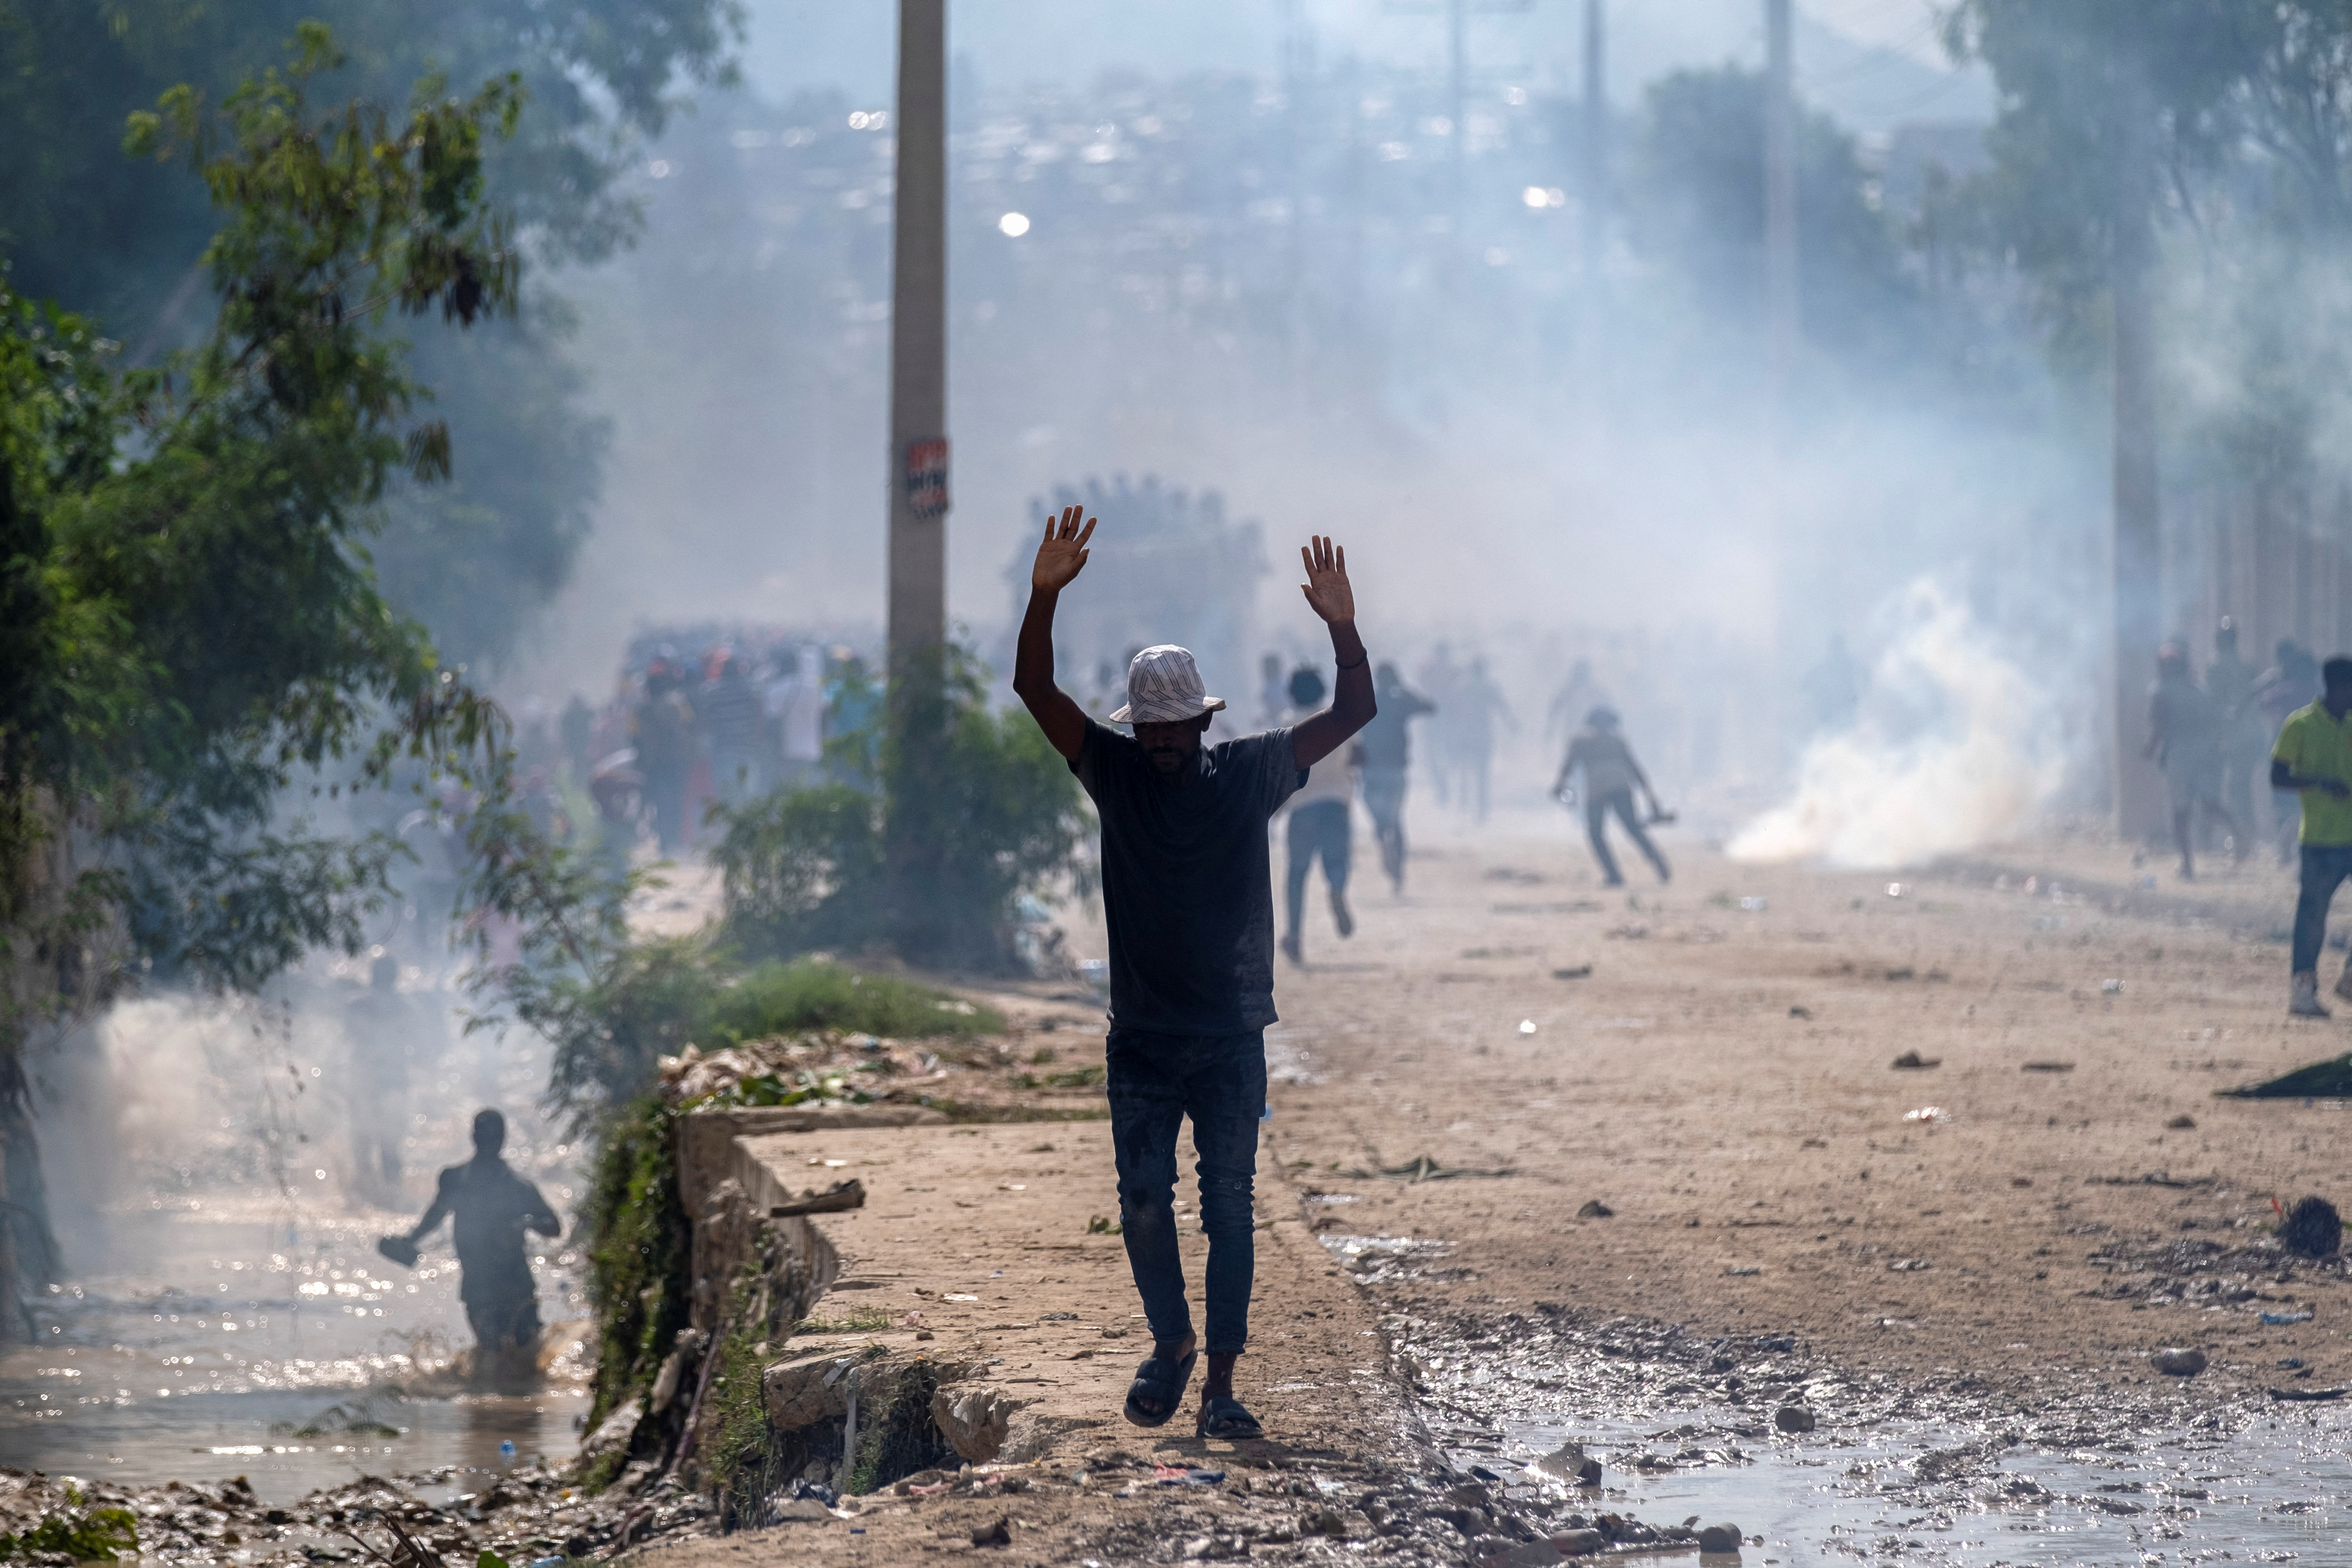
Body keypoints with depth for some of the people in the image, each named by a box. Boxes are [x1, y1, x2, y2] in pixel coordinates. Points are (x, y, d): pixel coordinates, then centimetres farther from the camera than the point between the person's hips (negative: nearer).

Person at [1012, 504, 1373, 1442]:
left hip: (1232, 1038, -1)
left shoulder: (1249, 774, 2)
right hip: (1143, 1038, 1)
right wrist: (1045, 595, -21)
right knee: (1143, 1201, -3)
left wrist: (1340, 627, -20)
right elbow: (1035, 692, -7)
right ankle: (1169, 1340, 21)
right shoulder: (1116, 775, 2)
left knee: (1229, 1205, -2)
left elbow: (1354, 713, -4)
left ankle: (1221, 1383, 2)